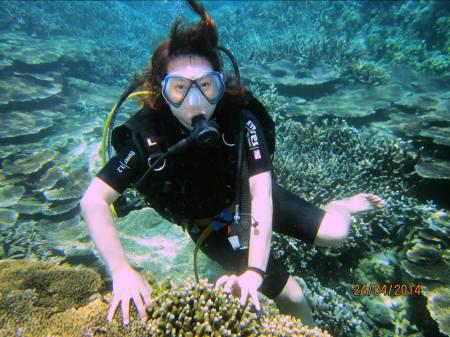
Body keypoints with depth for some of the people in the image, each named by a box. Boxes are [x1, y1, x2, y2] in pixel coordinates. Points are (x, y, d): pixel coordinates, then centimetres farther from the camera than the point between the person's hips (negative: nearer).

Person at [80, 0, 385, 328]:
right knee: (290, 294, -4)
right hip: (211, 223, 0)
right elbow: (94, 201, -31)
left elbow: (260, 195, -34)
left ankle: (339, 207, 28)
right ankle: (307, 327, 33)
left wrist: (253, 272, -44)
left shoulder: (240, 117, -31)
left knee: (336, 233, -10)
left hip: (249, 195, 1)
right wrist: (122, 270, -42)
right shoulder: (149, 135, -31)